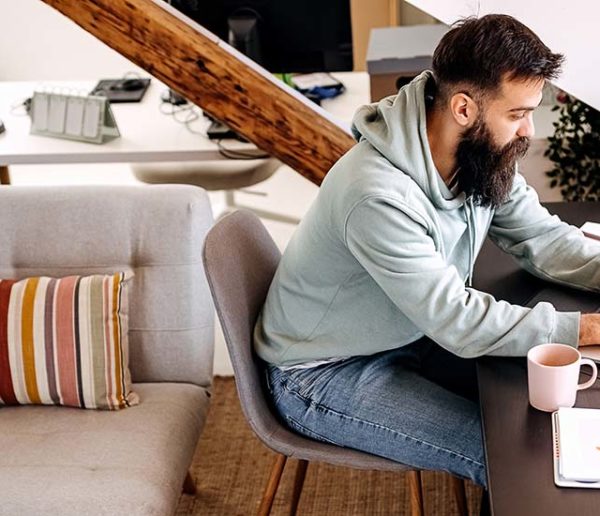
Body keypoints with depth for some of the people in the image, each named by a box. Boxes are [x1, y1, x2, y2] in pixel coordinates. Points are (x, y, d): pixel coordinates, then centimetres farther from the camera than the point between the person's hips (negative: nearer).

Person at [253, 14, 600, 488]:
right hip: (325, 377, -8)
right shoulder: (380, 197, -35)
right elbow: (459, 323, -30)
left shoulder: (484, 155, -10)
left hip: (407, 338, 8)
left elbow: (543, 238, -2)